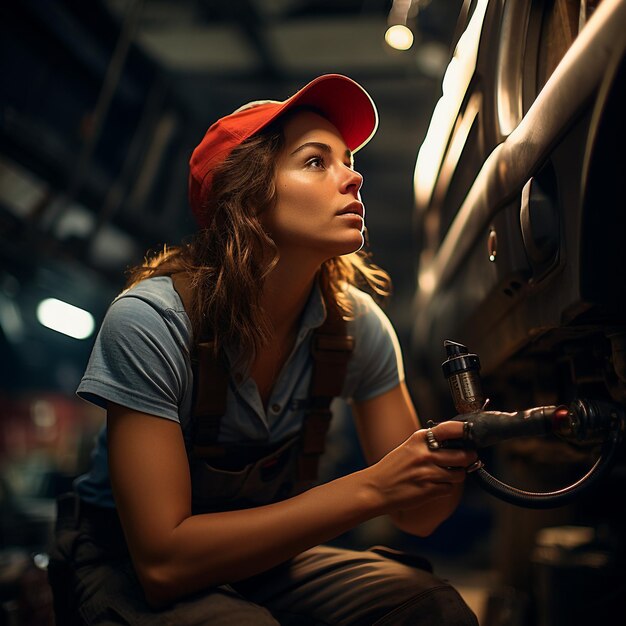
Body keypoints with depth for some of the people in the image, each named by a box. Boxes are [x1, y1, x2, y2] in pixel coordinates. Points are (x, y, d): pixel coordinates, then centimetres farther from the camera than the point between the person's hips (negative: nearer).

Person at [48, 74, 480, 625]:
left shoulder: (358, 325, -12)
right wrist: (370, 487, -35)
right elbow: (163, 562, -28)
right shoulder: (153, 322, -25)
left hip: (267, 553, 4)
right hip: (128, 568, -3)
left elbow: (417, 515, -7)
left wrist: (457, 453, -31)